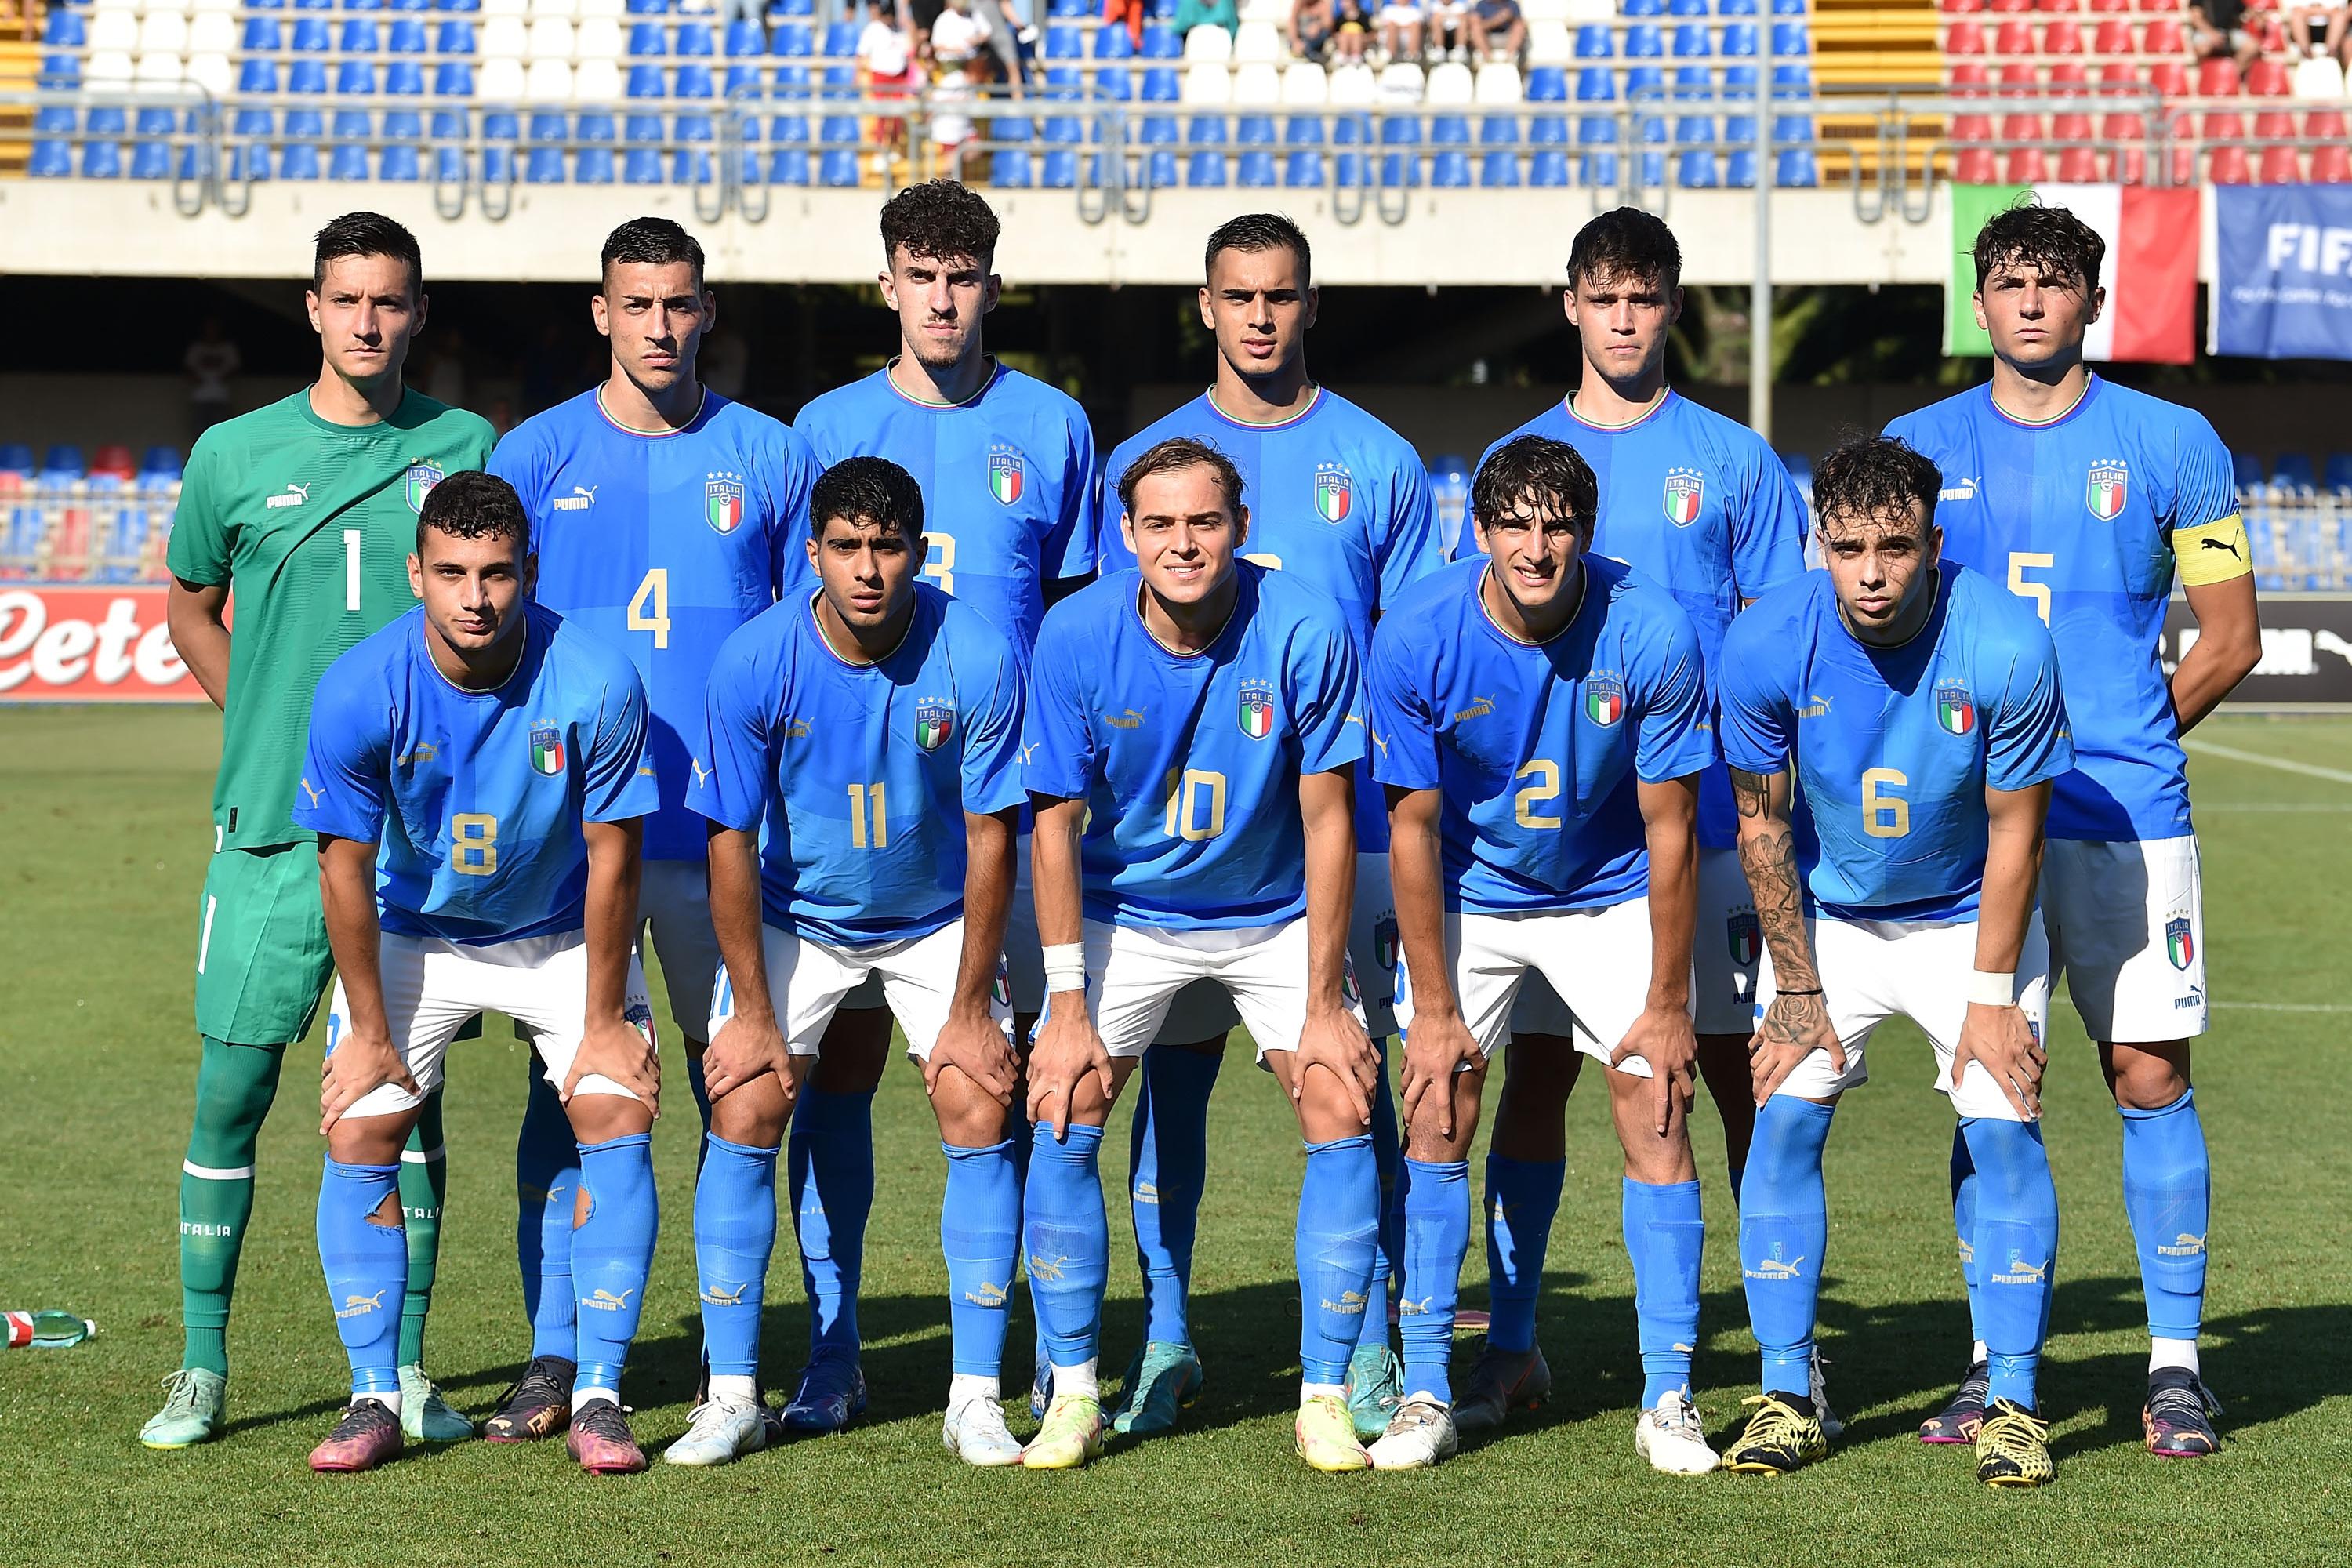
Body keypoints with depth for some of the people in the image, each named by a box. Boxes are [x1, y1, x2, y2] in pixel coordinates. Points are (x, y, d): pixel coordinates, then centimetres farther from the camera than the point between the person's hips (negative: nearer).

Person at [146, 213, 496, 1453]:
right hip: (271, 819, 0)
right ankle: (201, 1371, 10)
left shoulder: (465, 451, 4)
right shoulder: (235, 455, 3)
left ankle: (407, 1370, 13)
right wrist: (263, 724, 7)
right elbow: (189, 609, 18)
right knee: (230, 1089, 0)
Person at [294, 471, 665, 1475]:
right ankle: (375, 1400, 1)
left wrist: (603, 1022, -12)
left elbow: (611, 859, -16)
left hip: (565, 933, -1)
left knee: (617, 1115, -14)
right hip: (412, 932, 1)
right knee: (359, 1130, -10)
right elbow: (347, 868, -13)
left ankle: (599, 1400, -7)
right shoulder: (359, 692, -25)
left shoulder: (595, 684, -27)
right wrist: (370, 1032, -10)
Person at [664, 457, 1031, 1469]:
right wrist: (752, 1013, -13)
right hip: (794, 919, 0)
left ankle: (975, 1396, -2)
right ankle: (731, 1396, -2)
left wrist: (970, 1012, -14)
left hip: (939, 920, 0)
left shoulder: (977, 659, -22)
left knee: (979, 1114, -12)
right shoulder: (755, 663, -21)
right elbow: (732, 842, -13)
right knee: (743, 1114, -11)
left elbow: (990, 837, -15)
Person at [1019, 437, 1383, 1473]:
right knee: (1063, 1118, -11)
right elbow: (1057, 823, -11)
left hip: (1278, 915, -1)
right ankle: (1073, 1396, 2)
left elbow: (1327, 819, -16)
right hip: (1125, 913, 1)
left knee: (1341, 1116, -13)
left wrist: (1324, 1005, -15)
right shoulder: (1076, 636, -18)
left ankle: (1325, 1397, -2)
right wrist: (1068, 1007, -14)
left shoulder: (1305, 631, -22)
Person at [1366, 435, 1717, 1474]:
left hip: (1611, 894, 0)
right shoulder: (1416, 639, -21)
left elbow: (1670, 830, -14)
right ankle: (1426, 1393, 2)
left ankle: (1667, 1400, 0)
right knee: (1437, 1117, -7)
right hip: (1467, 894, 0)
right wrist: (1434, 1008, -12)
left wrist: (1667, 1005, -11)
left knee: (1656, 1114, -7)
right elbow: (1413, 829, -12)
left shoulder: (1652, 636, -22)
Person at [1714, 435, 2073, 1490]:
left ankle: (2014, 1404, -2)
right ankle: (1787, 1398, 1)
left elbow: (2014, 832, -14)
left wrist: (1992, 995, -13)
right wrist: (1798, 992, -7)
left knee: (2004, 1128, -12)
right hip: (1826, 919, 1)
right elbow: (1763, 824, -8)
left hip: (1969, 917, -1)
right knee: (1785, 1123, -9)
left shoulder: (2005, 648, -25)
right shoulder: (1766, 647, -21)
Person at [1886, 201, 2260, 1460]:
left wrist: (2124, 744, 6)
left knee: (2151, 1077, -2)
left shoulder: (2170, 443, 4)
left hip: (2126, 818, -1)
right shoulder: (1918, 447, 8)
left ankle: (2175, 1363, 6)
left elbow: (2231, 638, 8)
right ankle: (1994, 1364, 11)